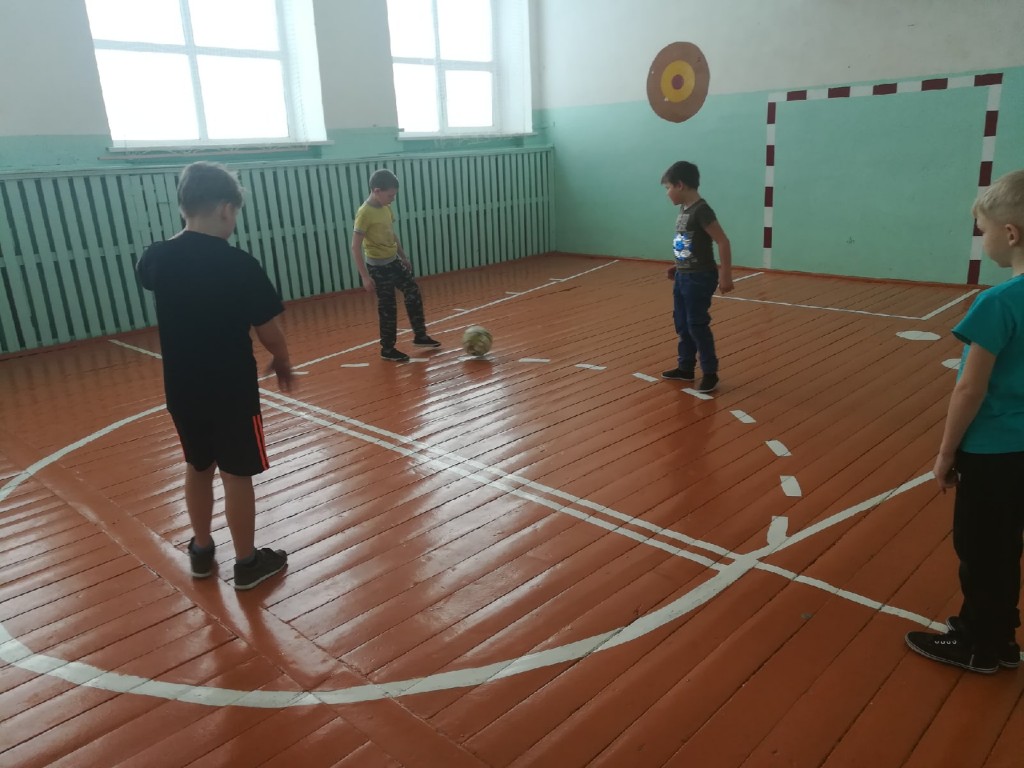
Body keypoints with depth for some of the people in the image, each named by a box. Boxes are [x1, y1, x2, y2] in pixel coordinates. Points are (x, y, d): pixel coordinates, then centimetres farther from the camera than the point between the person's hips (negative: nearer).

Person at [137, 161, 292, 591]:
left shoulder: (157, 259, -4)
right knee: (236, 476, 7)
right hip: (232, 391, -5)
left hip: (181, 390, 5)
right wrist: (283, 363, 5)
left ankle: (201, 551, 37)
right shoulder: (239, 264, -19)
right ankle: (248, 563, 21)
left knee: (197, 468, 21)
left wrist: (187, 241, 16)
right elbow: (268, 333, -14)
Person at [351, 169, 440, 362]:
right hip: (378, 267, -8)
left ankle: (420, 336, 28)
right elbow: (356, 247, -21)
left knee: (413, 293, 14)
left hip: (394, 261, 8)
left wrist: (404, 257, 22)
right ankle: (387, 349, 15)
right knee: (388, 308, 0)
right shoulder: (364, 213, -21)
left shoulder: (386, 208, 4)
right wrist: (365, 276, -22)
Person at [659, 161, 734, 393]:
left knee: (697, 325, -3)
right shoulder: (685, 209, 7)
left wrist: (726, 276, -21)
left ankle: (710, 373, 10)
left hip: (700, 278, -9)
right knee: (682, 324, 15)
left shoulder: (701, 210, -19)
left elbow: (723, 242, -20)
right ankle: (685, 368, 28)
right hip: (684, 276, 9)